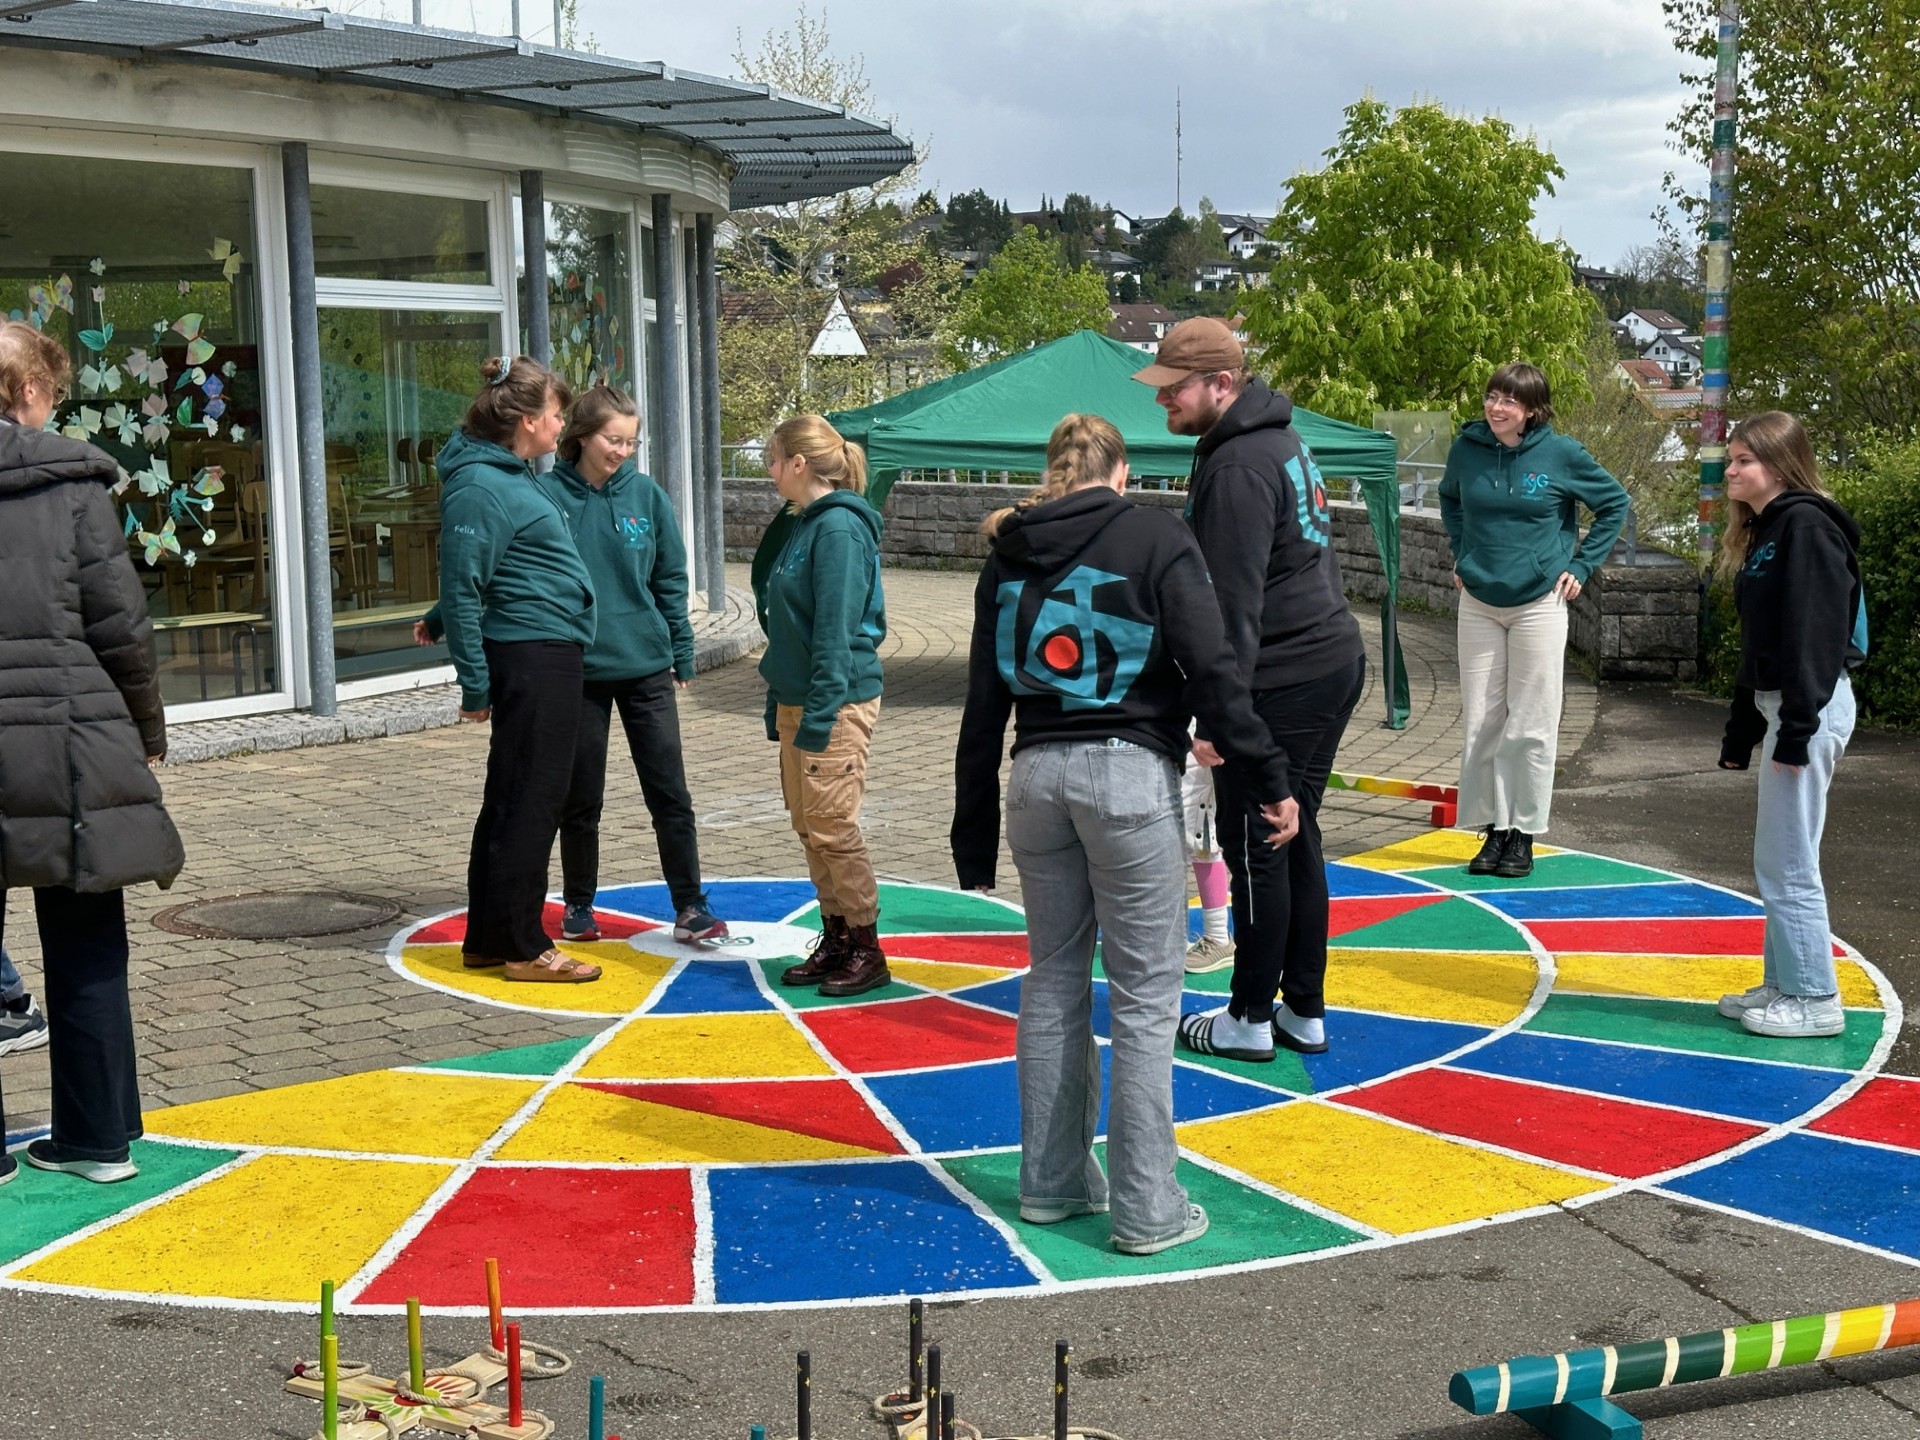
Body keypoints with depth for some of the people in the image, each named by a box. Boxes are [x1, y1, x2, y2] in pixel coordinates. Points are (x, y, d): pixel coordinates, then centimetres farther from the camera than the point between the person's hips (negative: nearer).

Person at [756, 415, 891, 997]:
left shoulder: (839, 528, -15)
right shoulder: (806, 525, 14)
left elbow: (836, 630, -20)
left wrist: (818, 715, -21)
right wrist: (778, 706, 20)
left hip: (836, 703, -10)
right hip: (797, 699, 10)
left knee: (833, 828, -4)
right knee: (809, 828, 12)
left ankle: (867, 952, 6)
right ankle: (835, 942, 22)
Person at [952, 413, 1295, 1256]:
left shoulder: (1008, 557, 13)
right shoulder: (1156, 540, 0)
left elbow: (983, 705, 13)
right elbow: (1212, 670, -9)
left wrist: (974, 839, 17)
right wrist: (1268, 778, -5)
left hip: (1038, 774, 5)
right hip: (1130, 774, -5)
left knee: (1053, 981, 15)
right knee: (1145, 996, 1)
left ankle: (1052, 1183, 22)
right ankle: (1145, 1209, 3)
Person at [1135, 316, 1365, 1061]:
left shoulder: (1239, 465, -18)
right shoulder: (1279, 438, 14)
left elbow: (1234, 601, -23)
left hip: (1283, 683, -10)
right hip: (1334, 658, 10)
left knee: (1256, 847, 0)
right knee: (1296, 839, 16)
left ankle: (1250, 1019, 11)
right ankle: (1305, 1012, 24)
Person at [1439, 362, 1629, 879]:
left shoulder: (1561, 454, -8)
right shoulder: (1467, 448, -1)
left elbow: (1615, 503, 5)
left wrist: (1581, 565, 0)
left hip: (1538, 604, -3)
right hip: (1478, 603, 3)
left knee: (1531, 726, 0)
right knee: (1479, 723, 4)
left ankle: (1523, 832, 10)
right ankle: (1492, 830, 14)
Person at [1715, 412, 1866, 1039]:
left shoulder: (1807, 526, -14)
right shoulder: (1764, 531, 16)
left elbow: (1816, 633, -20)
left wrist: (1798, 727, -22)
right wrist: (1740, 732, 22)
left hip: (1810, 706, -10)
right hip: (1777, 703, 10)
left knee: (1787, 863, -4)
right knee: (1778, 862, 15)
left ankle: (1815, 999, 4)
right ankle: (1783, 984, 24)